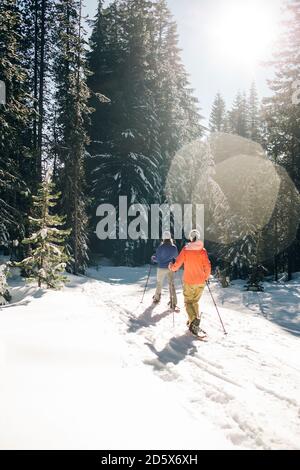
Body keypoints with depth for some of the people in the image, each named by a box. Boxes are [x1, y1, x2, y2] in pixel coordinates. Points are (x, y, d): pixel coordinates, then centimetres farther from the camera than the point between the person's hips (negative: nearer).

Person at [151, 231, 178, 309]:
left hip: (162, 268, -2)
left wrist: (153, 258, 11)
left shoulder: (160, 247, -16)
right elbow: (176, 257, 10)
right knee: (171, 284, 7)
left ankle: (157, 298, 38)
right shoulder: (174, 247, -7)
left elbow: (157, 259, -10)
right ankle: (173, 303, 2)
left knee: (159, 283, 19)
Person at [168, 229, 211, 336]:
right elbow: (207, 267, -5)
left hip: (188, 281, -2)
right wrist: (206, 277, 13)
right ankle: (194, 320, 22)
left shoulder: (185, 250, -8)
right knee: (195, 301, 20)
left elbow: (177, 264, -7)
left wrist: (171, 267, 15)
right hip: (200, 282, 2)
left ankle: (194, 320, -16)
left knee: (188, 302, 5)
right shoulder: (202, 250, -4)